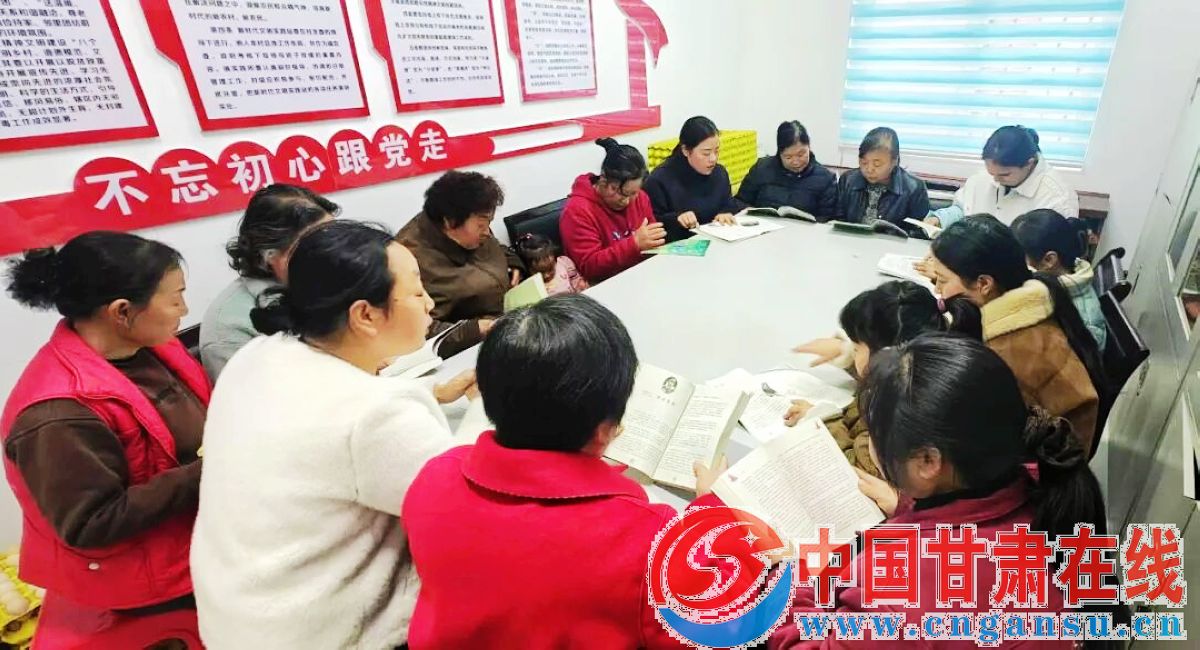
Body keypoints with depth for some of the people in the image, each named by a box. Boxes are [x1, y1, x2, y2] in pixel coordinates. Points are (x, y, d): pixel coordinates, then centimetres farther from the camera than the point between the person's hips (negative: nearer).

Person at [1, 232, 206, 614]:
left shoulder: (144, 347, -4)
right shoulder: (59, 414, -28)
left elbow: (190, 423, 11)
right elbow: (90, 525, -24)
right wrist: (201, 476, -27)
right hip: (142, 581, -7)